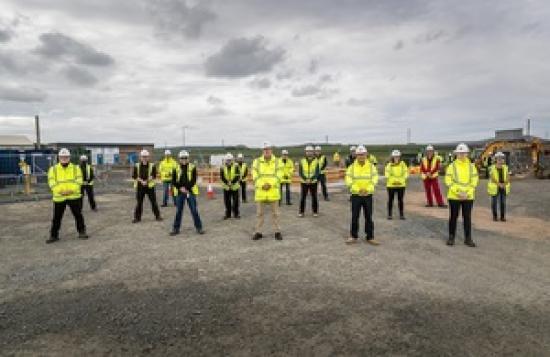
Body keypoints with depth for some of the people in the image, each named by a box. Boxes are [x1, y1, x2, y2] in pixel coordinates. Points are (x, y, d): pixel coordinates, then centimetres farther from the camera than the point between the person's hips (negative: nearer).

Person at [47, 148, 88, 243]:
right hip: (59, 197, 0)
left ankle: (82, 232, 21)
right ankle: (54, 235, 20)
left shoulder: (76, 168, 3)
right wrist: (60, 191, -20)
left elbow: (79, 181, -4)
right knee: (56, 218, 7)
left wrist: (71, 190, -20)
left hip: (74, 196, 0)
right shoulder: (53, 169, 3)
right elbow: (51, 183, -4)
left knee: (78, 215, 6)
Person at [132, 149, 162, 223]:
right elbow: (134, 176, -1)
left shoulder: (152, 166, 0)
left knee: (153, 202, 4)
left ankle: (157, 216, 15)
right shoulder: (137, 166, 3)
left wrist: (146, 181, -18)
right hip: (140, 187, 1)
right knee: (139, 202, 5)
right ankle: (137, 217, 15)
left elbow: (153, 175, -6)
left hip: (150, 186, -1)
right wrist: (141, 181, -14)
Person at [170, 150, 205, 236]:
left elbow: (193, 180, -7)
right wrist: (180, 188, -12)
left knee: (194, 210, 2)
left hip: (190, 192, -2)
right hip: (179, 192, 2)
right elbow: (173, 181, 3)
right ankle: (176, 228, 18)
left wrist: (186, 188, -16)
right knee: (178, 211, 8)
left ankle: (199, 228, 11)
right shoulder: (176, 169, 5)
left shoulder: (192, 168, -1)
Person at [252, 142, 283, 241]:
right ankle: (258, 232, 17)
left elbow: (279, 175, -4)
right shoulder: (257, 161, 3)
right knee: (259, 213, 7)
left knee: (275, 213, 7)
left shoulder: (277, 161, 3)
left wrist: (270, 184, -17)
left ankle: (277, 232, 18)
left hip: (273, 191, -1)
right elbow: (255, 176, -2)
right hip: (260, 191, 1)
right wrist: (262, 185, -15)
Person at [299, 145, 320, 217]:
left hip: (313, 182, 0)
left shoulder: (316, 161, 0)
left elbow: (317, 172, -6)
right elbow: (300, 172, -3)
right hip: (304, 182, 1)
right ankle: (301, 211, 10)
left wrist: (311, 179, -21)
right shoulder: (302, 161, 2)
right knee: (303, 197, 1)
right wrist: (305, 179, -18)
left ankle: (315, 211, 15)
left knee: (314, 197, 5)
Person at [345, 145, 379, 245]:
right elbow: (349, 181, -7)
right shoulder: (352, 167, 0)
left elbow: (374, 181, -5)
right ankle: (353, 236, 19)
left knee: (369, 217, 6)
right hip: (355, 195, 0)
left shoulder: (371, 166, 1)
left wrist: (367, 189, -19)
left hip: (368, 195, 0)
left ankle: (370, 237, 16)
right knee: (354, 217, 6)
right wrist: (358, 190, -18)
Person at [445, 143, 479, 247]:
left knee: (467, 218, 7)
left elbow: (474, 181, 1)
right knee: (453, 217, 6)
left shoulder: (471, 166, 5)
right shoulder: (452, 166, -1)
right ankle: (451, 237, 17)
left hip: (468, 197, 2)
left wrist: (467, 193, -11)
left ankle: (468, 238, 16)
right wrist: (457, 192, -15)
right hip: (454, 196, -1)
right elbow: (448, 181, -6)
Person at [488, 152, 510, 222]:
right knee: (494, 202, 2)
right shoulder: (492, 168, -6)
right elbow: (492, 178, -13)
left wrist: (504, 184, -16)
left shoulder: (505, 167, 5)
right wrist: (499, 184, -23)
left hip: (504, 188, 3)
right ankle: (495, 216, 14)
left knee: (503, 202, 4)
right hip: (495, 187, -3)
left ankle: (503, 216, 14)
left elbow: (508, 177, 2)